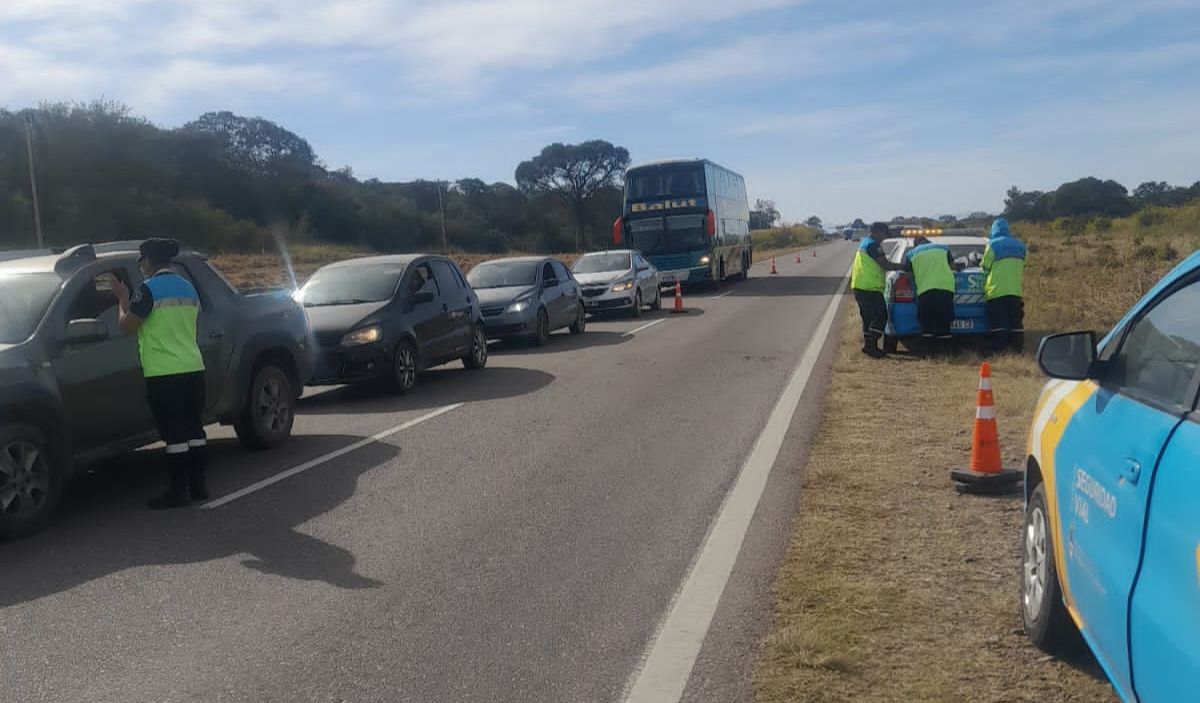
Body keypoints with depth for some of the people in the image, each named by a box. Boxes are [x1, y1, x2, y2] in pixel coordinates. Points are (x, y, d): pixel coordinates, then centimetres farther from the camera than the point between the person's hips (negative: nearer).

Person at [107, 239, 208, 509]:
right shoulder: (188, 288, 12)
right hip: (193, 368, 7)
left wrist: (123, 299, 8)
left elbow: (128, 326, -7)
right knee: (194, 429, 11)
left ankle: (178, 492, 3)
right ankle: (198, 486, 17)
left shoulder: (149, 289, -9)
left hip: (163, 374, -7)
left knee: (174, 434, -3)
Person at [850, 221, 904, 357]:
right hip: (870, 288, -10)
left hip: (859, 286, 10)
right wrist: (903, 266, -9)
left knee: (868, 317, 14)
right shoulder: (873, 245, -14)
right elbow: (886, 265, -18)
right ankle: (871, 345, -12)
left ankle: (868, 345, 17)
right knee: (880, 316, -8)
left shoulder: (864, 243, 18)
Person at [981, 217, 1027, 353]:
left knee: (998, 325, -5)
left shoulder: (993, 245, -5)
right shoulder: (1020, 246, 14)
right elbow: (1022, 267, 20)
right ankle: (1018, 350, 8)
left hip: (996, 291, -5)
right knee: (1016, 324, 8)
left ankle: (999, 351, -9)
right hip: (1016, 291, 5)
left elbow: (985, 268, -1)